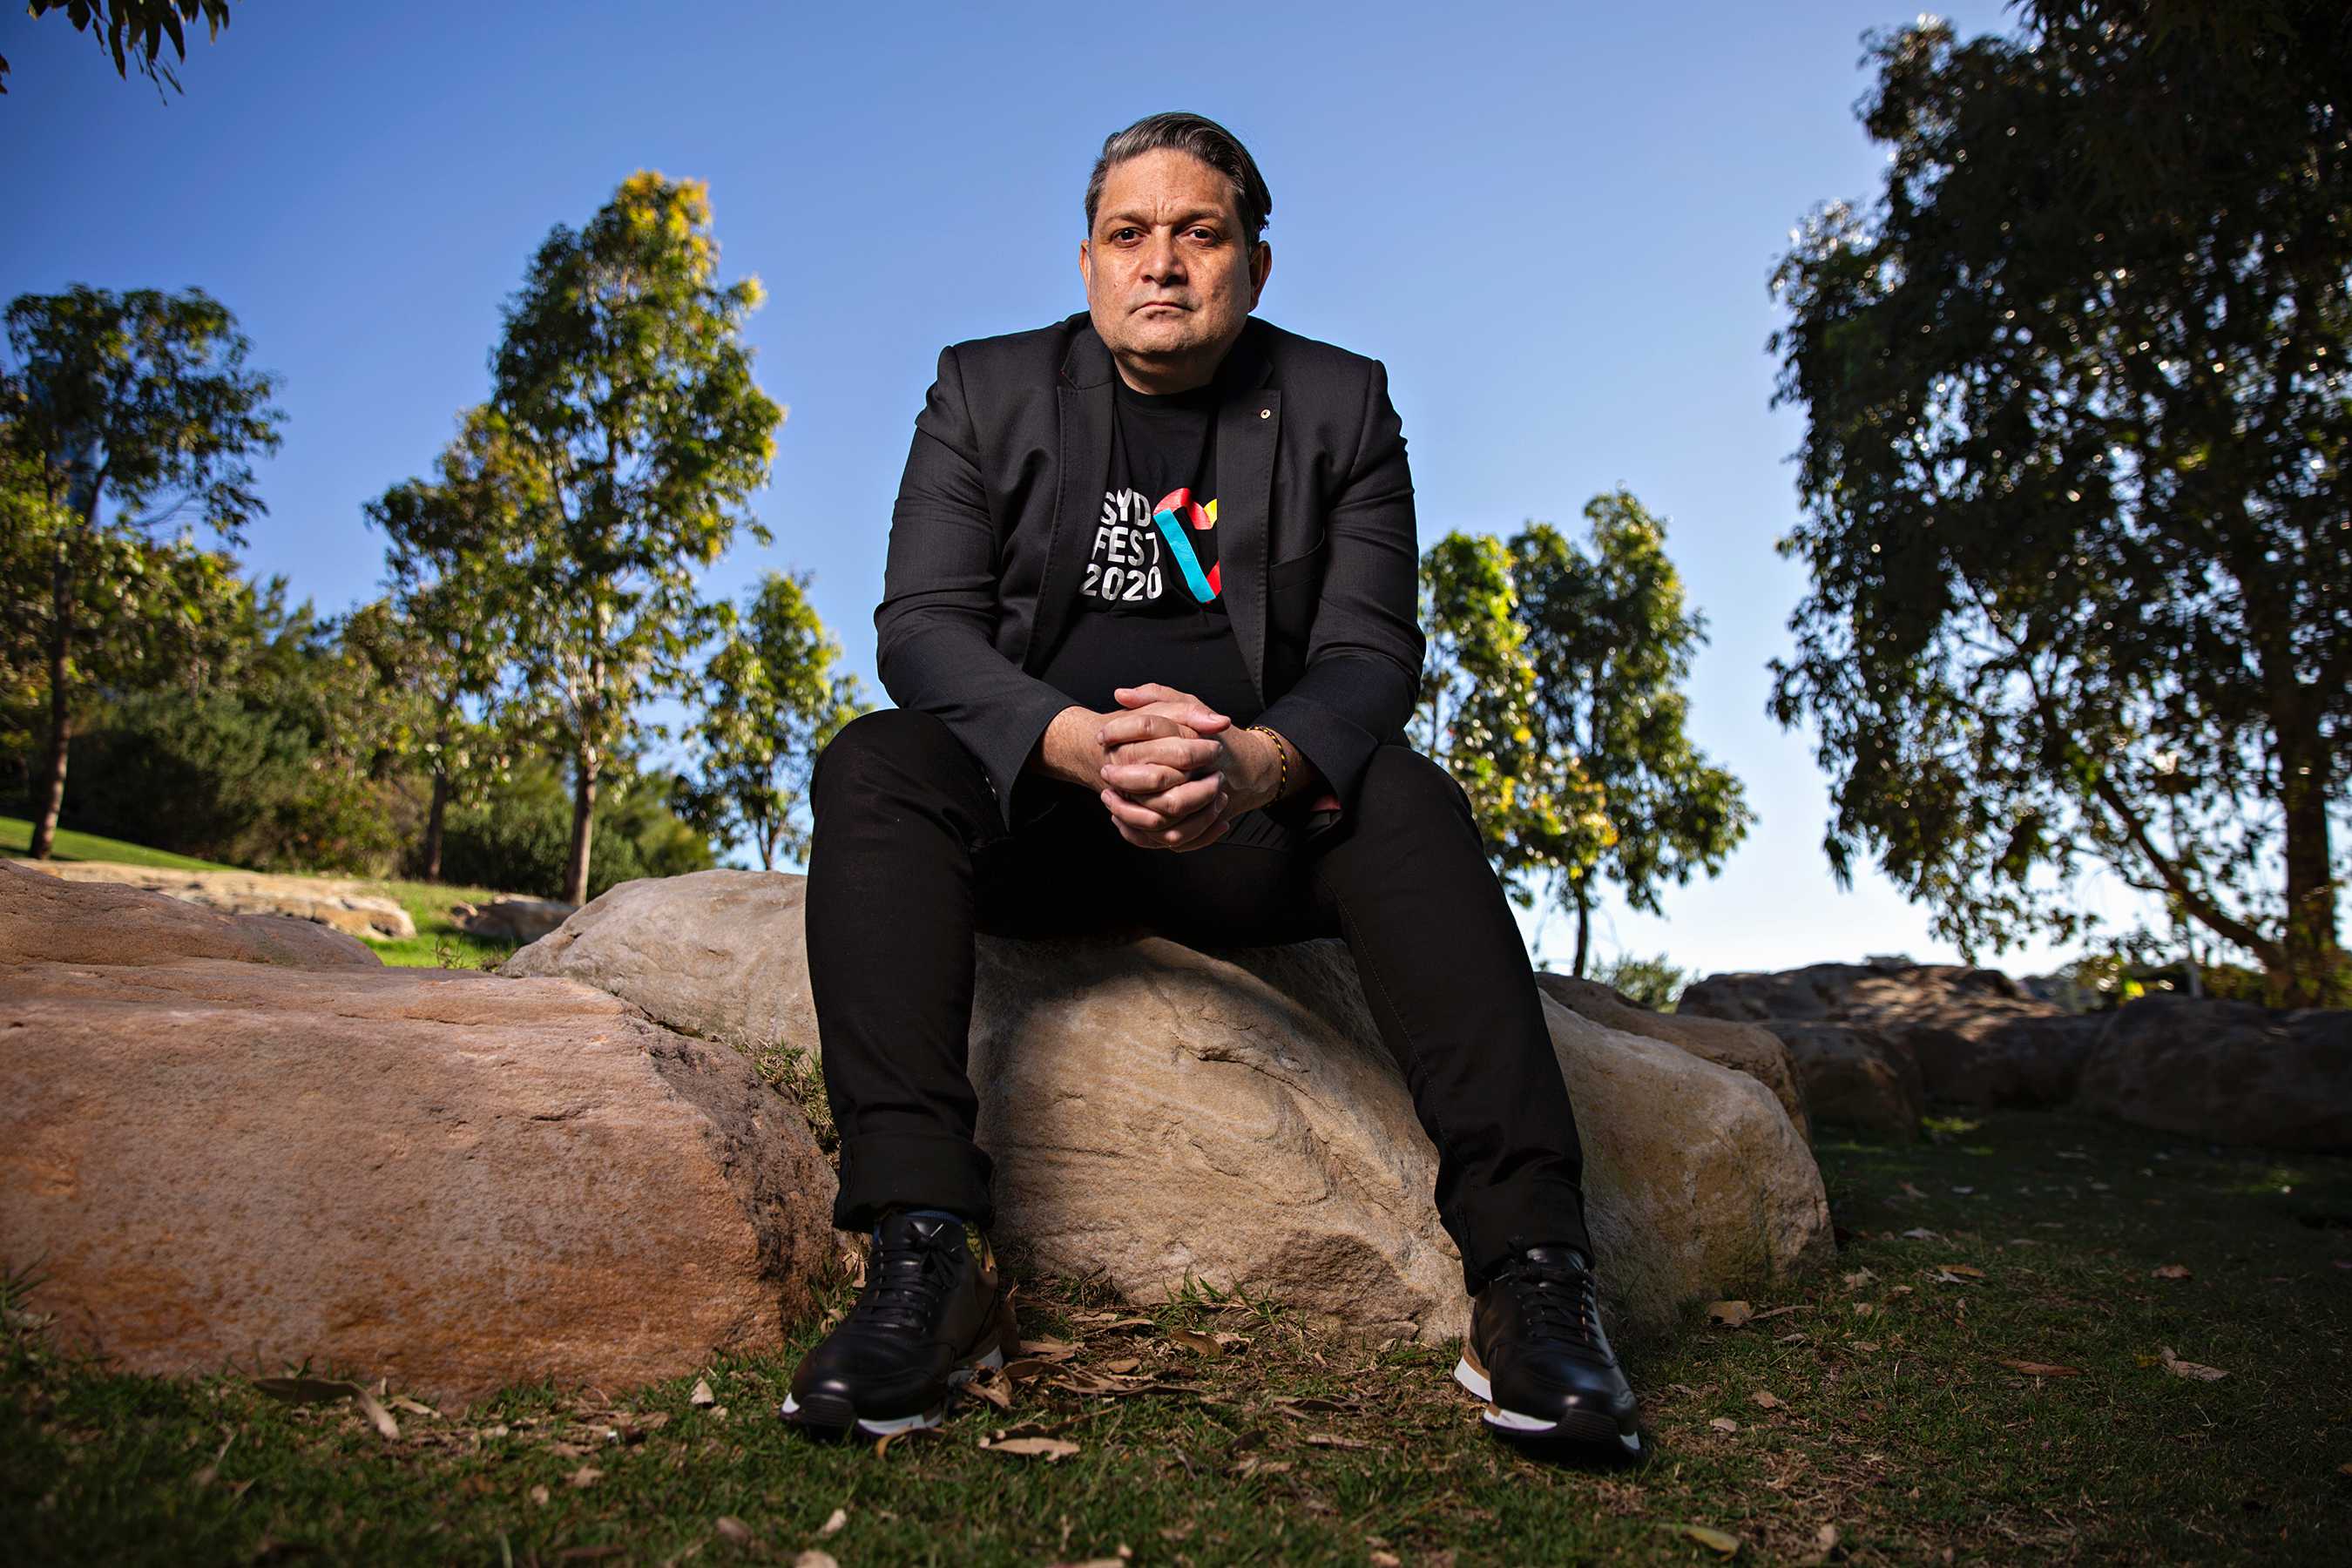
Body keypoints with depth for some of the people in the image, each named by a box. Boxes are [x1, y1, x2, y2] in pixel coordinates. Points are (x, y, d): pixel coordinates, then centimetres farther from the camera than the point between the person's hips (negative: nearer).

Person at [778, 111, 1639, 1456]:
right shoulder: (987, 392, 6)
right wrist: (1081, 741, -28)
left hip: (1263, 807, 0)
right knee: (874, 767, -28)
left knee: (1410, 801, -29)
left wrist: (1254, 762, -30)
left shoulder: (1341, 405, 5)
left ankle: (1530, 1265, -31)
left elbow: (1371, 653, -5)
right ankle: (927, 1253, -33)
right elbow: (920, 627, -6)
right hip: (1036, 800, 1)